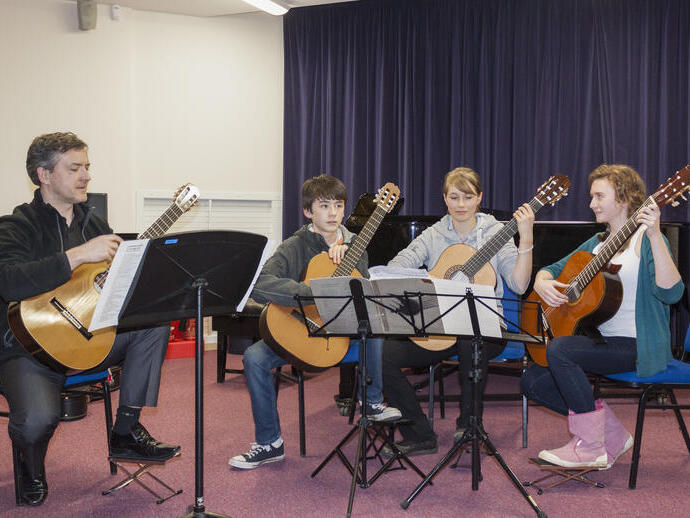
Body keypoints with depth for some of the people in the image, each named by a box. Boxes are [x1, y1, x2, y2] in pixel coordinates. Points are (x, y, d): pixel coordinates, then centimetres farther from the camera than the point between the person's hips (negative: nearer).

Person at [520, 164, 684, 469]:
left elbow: (670, 293, -25)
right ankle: (612, 435, 6)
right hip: (600, 340, 8)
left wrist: (654, 235, -34)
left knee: (559, 349, -30)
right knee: (532, 381, -4)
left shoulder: (645, 240, -9)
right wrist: (542, 283, -6)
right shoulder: (596, 243, 16)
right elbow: (552, 269, 19)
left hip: (638, 347, -8)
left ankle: (591, 447, -15)